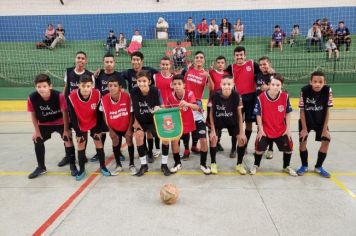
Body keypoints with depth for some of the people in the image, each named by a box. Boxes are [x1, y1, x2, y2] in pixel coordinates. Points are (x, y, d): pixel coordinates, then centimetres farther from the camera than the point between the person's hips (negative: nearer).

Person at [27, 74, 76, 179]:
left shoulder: (59, 96, -31)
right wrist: (37, 130, -2)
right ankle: (41, 167, 27)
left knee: (68, 140, -11)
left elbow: (65, 112, -21)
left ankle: (73, 166, 6)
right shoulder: (32, 98, -24)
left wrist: (66, 129, -16)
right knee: (37, 141, 8)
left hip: (60, 122, -3)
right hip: (44, 124, 3)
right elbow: (33, 114, -7)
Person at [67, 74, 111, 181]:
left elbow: (99, 113, -15)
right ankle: (81, 170, 18)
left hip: (94, 123, 0)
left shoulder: (97, 94, -28)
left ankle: (103, 167, 18)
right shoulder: (72, 97, -29)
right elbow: (73, 117, -18)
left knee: (98, 142, 2)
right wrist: (78, 132, -14)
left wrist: (98, 130, -11)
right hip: (81, 125, 0)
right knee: (81, 144, 3)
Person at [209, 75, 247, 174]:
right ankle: (213, 163, 8)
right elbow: (211, 113, -15)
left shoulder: (236, 96, -25)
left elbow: (239, 114, -14)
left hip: (232, 121, 1)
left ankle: (239, 164, 13)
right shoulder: (215, 95, -27)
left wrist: (241, 132, -13)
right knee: (213, 138, -15)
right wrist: (212, 130, -16)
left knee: (242, 139, -8)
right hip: (218, 121, -1)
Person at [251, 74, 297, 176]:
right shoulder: (261, 97, -18)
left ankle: (286, 167, 32)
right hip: (265, 130, -2)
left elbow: (287, 113, 1)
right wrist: (261, 129, -9)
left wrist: (288, 128, -1)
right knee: (260, 148, -1)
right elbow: (258, 115, -9)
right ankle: (256, 165, 26)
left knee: (288, 148, 6)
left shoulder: (285, 96, -11)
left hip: (281, 130, 2)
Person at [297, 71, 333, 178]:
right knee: (302, 141, -9)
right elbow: (302, 110, -16)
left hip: (321, 121, 2)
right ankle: (304, 166, 14)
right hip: (306, 120, -1)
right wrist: (304, 128, -14)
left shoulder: (327, 90, -21)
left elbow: (327, 110, -13)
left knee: (326, 141, -7)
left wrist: (325, 128, -12)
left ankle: (318, 167, 13)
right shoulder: (304, 90, -25)